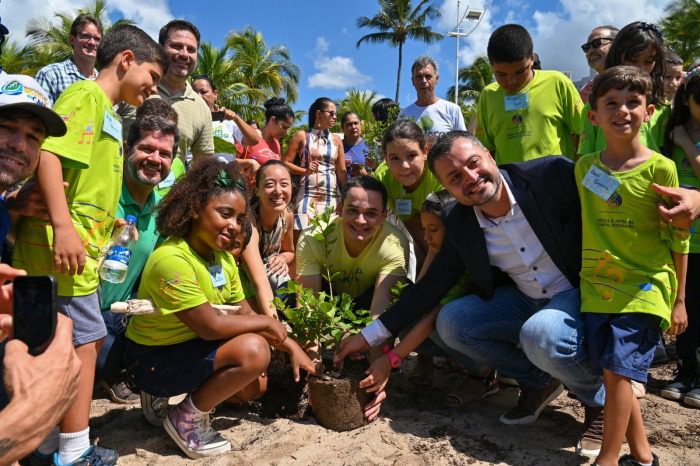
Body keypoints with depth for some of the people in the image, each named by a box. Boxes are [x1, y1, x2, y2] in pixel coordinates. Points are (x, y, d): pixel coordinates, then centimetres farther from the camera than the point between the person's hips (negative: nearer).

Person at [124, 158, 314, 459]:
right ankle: (187, 419, -5)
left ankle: (170, 399, 18)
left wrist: (291, 346, -8)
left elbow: (245, 314, 1)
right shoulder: (172, 259, -28)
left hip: (189, 347, 9)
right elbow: (210, 327, -28)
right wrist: (267, 322, -16)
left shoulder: (223, 258, 1)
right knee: (253, 350, -26)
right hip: (154, 360, -9)